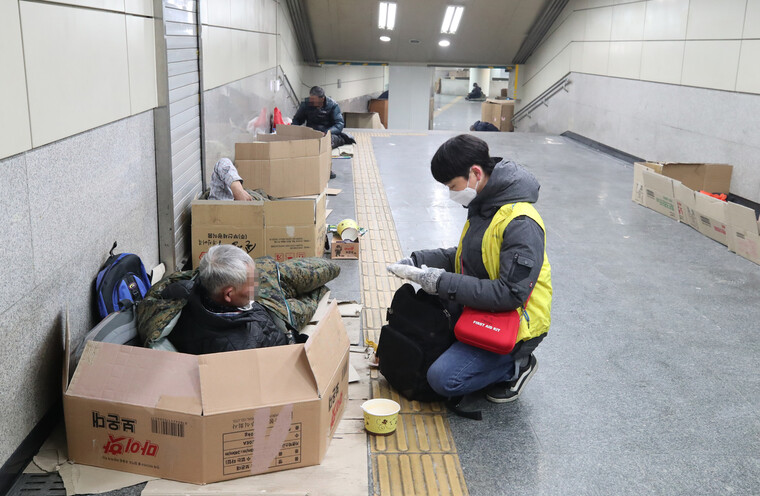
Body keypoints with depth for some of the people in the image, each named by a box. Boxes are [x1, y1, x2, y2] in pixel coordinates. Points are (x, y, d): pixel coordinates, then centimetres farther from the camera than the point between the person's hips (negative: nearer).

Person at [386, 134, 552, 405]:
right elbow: (466, 257, 15)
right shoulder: (483, 206, 4)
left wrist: (443, 282, -27)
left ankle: (516, 365, 2)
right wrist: (417, 261, 0)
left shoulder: (521, 224, -26)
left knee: (443, 379, -20)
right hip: (478, 312, 9)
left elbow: (511, 295, -29)